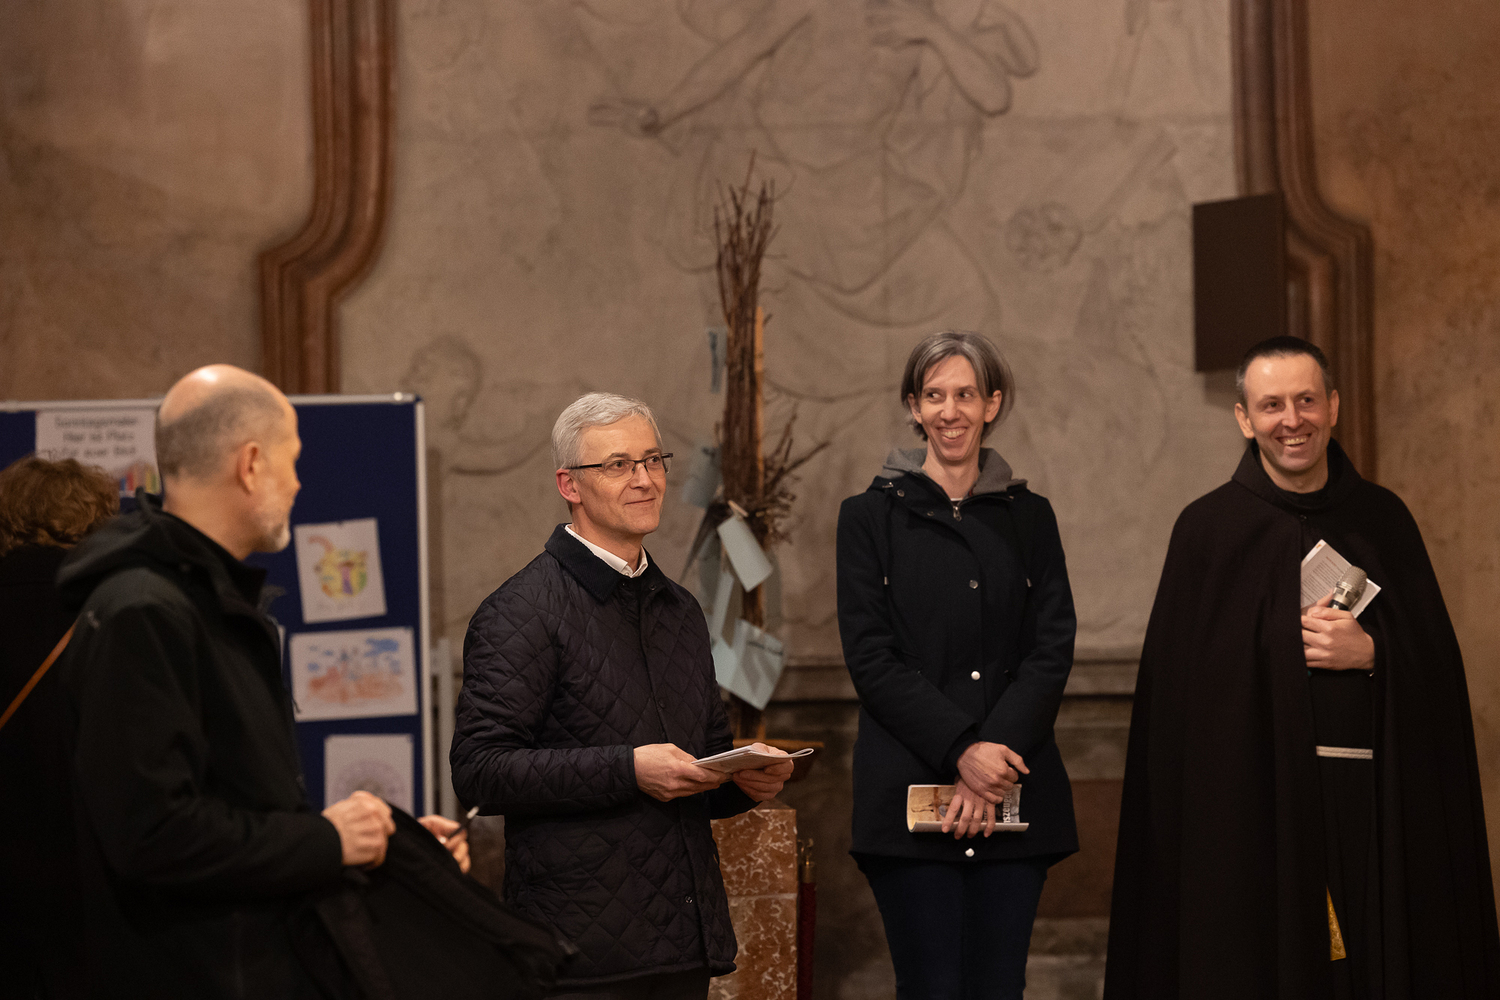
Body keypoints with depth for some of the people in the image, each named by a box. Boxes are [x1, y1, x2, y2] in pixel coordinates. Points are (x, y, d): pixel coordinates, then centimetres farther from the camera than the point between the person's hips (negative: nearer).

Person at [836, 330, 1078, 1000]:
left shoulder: (1029, 518, 13)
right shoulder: (870, 517, 6)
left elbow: (1052, 652, 5)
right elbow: (871, 658, -2)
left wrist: (995, 755, -11)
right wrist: (960, 751, -14)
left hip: (1013, 794, 2)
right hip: (910, 790, -2)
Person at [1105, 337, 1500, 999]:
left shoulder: (1382, 521, 9)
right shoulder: (1210, 530, 1)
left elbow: (1439, 662, 7)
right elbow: (1181, 688, -2)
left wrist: (1370, 654, -10)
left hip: (1380, 812, 2)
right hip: (1256, 809, -2)